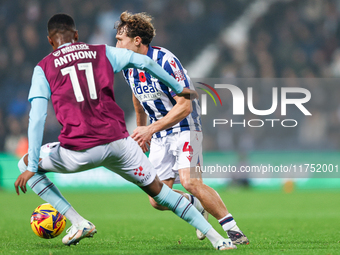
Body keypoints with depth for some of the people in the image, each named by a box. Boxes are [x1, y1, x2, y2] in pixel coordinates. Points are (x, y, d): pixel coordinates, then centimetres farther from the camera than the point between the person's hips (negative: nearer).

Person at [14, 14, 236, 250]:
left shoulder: (43, 68, 7)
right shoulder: (102, 53, 14)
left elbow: (37, 118, -2)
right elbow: (145, 62, 15)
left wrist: (32, 168, -2)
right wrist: (179, 89, 28)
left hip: (80, 151, -3)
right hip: (118, 140, 3)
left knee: (26, 163, 21)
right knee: (158, 190, 19)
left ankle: (79, 223, 9)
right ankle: (216, 238, 14)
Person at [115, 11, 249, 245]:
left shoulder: (165, 61, -22)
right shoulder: (128, 67, 1)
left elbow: (184, 106, -25)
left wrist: (151, 129, -30)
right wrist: (141, 130, 31)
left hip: (185, 128, -7)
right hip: (159, 135, 7)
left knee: (190, 181, -26)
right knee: (157, 200, -5)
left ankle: (232, 229, -15)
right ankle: (197, 206, 24)